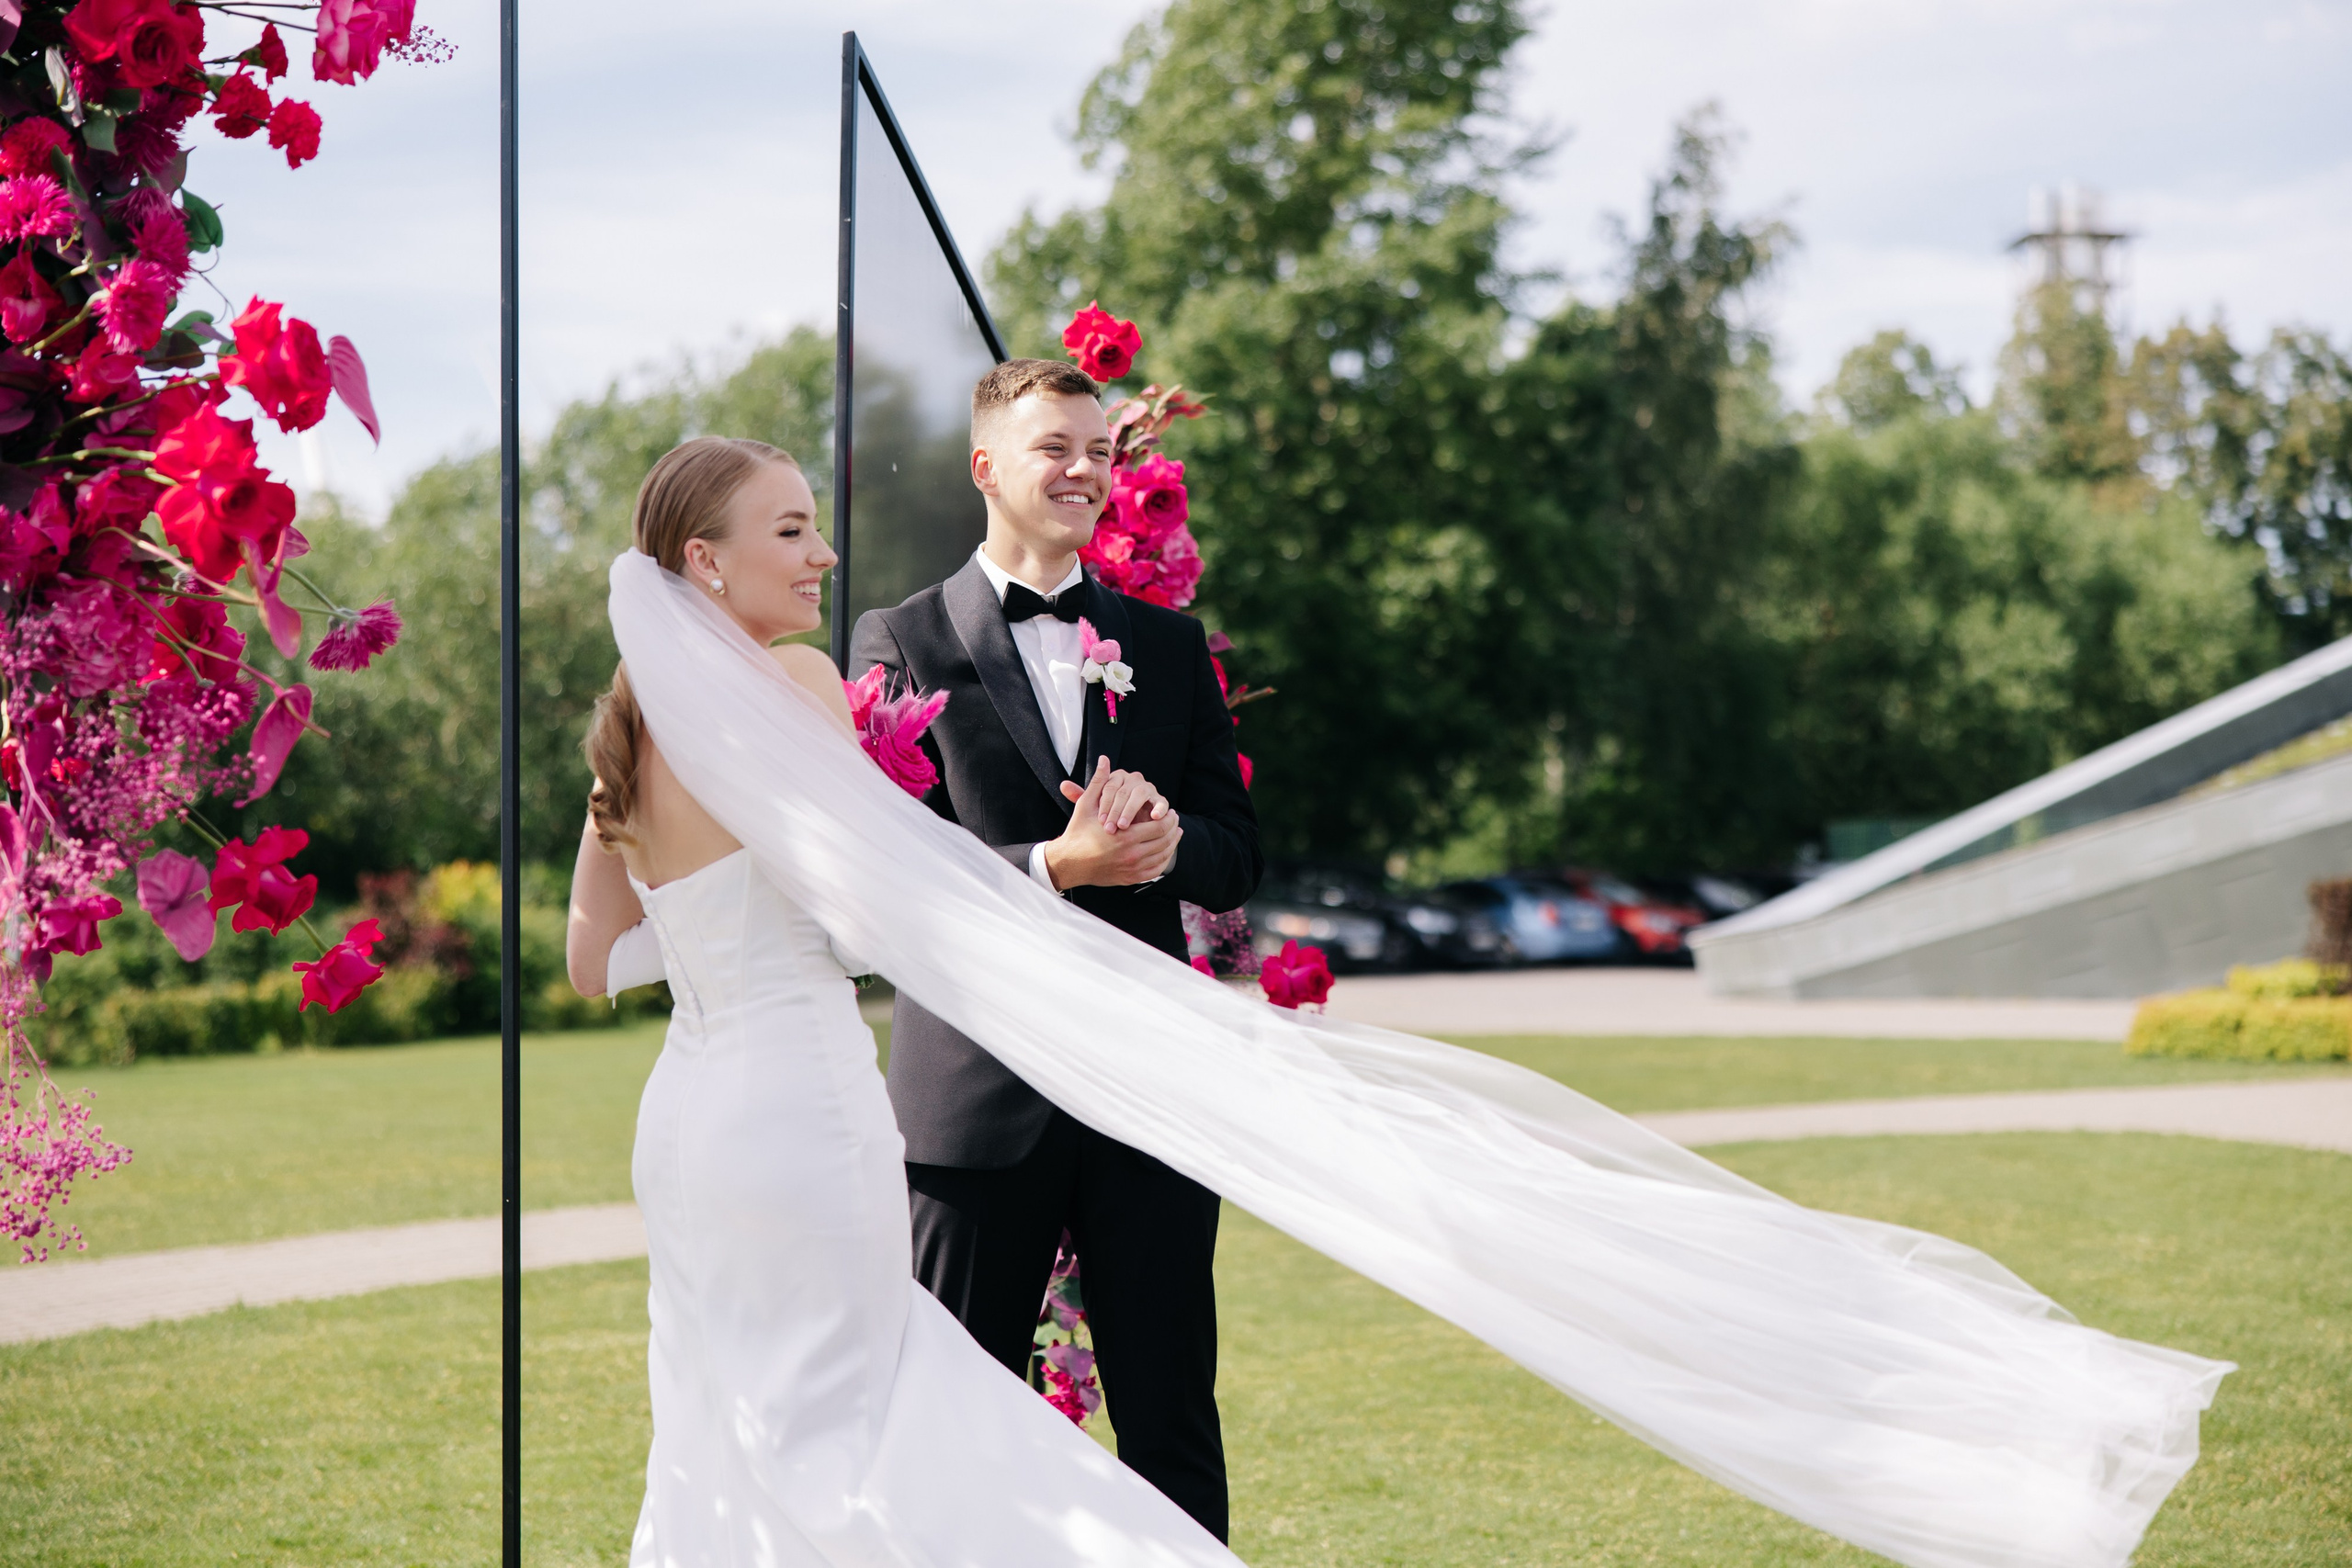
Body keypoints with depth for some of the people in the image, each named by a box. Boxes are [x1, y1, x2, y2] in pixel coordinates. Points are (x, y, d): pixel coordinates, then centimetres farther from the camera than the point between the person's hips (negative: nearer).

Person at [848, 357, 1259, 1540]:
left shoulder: (1169, 644, 13)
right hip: (981, 1089, -3)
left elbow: (1237, 856, 9)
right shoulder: (902, 642, 2)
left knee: (1173, 1423, 7)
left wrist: (1166, 839, -13)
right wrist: (1055, 866, -20)